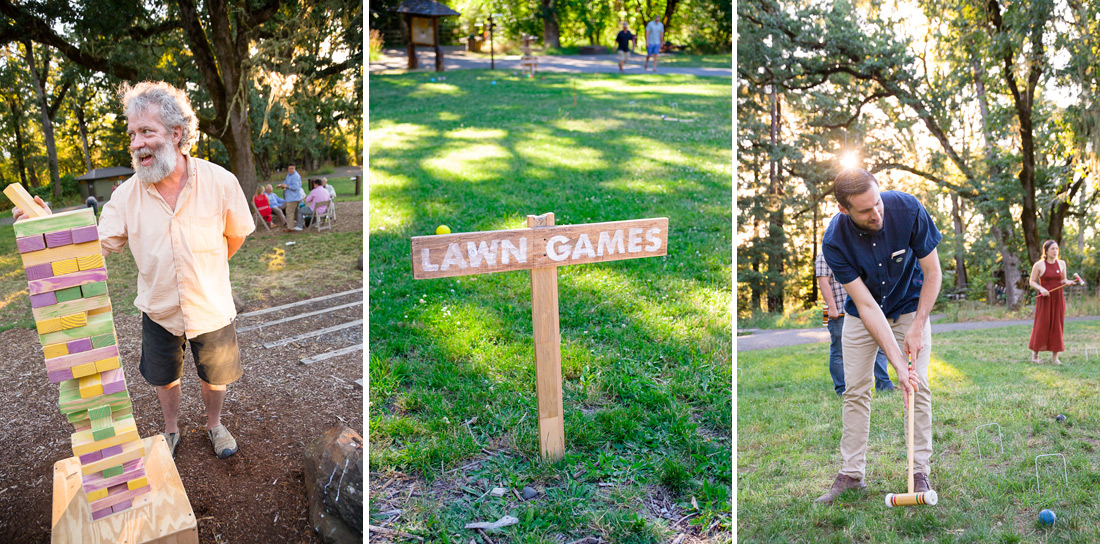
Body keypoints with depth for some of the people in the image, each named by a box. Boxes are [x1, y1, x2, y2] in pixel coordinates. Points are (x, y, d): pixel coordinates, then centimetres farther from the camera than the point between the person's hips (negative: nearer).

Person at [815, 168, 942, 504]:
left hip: (910, 306, 0)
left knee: (919, 386, -6)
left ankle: (920, 471, 6)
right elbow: (866, 305, -27)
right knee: (855, 389, -1)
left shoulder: (908, 209, -28)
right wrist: (898, 365, -31)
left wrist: (918, 327, -20)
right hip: (861, 313, 0)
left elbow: (933, 272, -15)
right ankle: (851, 473, 8)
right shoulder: (834, 242, -29)